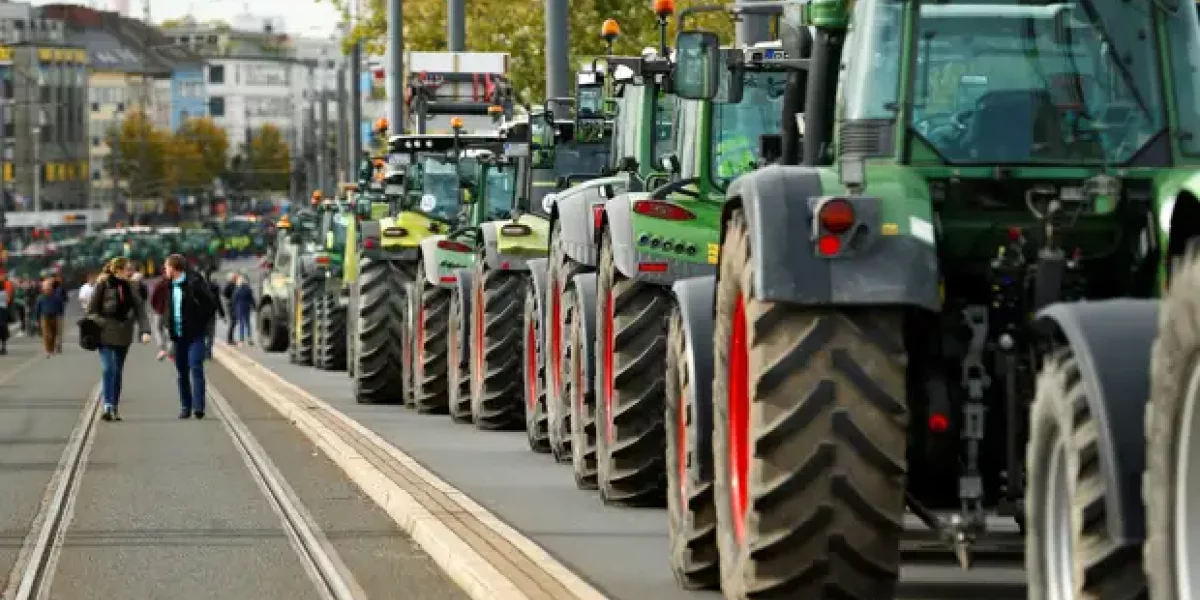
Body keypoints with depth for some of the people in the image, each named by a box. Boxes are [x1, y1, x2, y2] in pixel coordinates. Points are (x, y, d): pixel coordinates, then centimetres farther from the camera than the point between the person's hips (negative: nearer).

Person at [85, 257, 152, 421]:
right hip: (106, 335, -5)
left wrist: (145, 330, -11)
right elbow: (91, 311, -4)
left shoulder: (129, 288, 7)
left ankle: (114, 408, 16)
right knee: (108, 369, -16)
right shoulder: (103, 286, -6)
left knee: (118, 372, 9)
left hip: (123, 337, 5)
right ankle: (107, 406, -21)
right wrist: (104, 324, -16)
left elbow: (139, 310, 2)